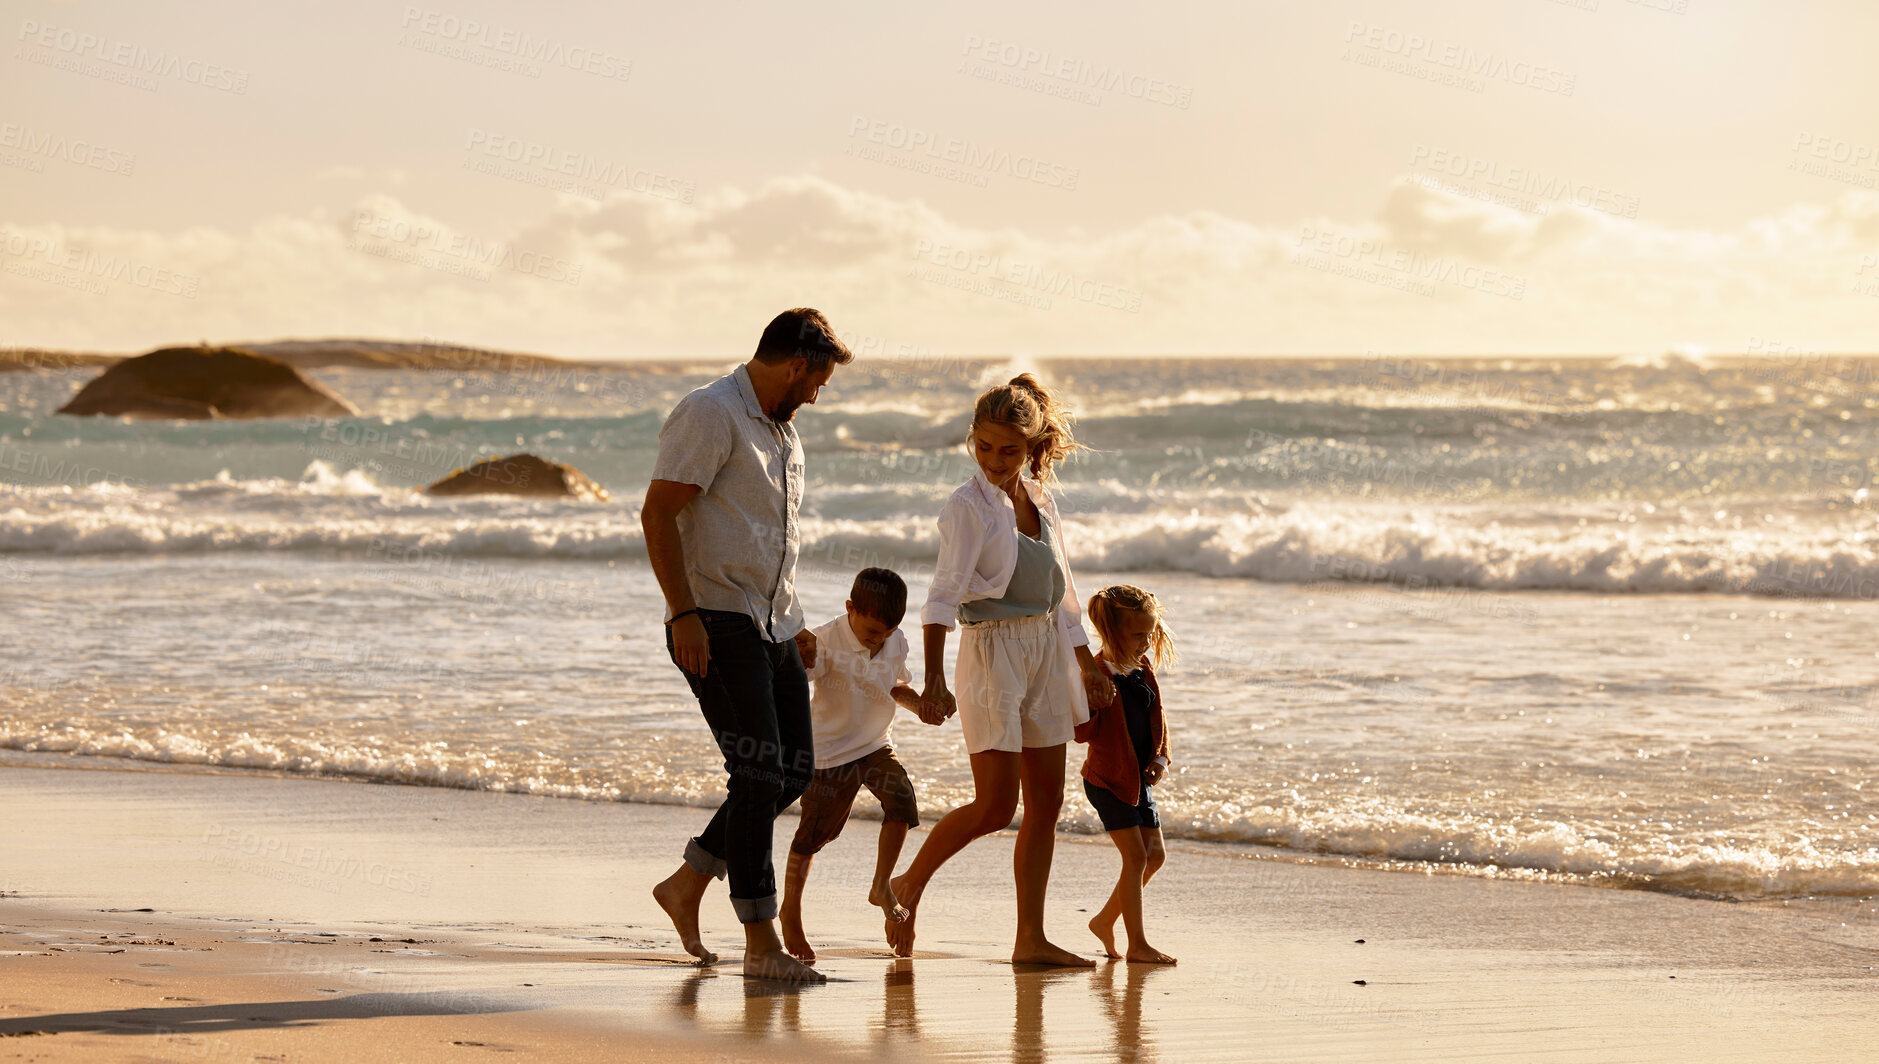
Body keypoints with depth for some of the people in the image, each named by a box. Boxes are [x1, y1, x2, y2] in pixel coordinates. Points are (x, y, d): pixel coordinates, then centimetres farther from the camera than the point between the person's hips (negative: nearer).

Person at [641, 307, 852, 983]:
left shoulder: (781, 431, 18)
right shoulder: (711, 414, -11)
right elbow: (657, 514, -17)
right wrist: (684, 614, -23)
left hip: (773, 625, 9)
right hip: (716, 623, -9)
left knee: (794, 772, 9)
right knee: (760, 773, -12)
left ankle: (688, 883, 22)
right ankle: (760, 945, -9)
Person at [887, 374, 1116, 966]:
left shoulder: (1041, 501, 10)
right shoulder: (969, 507, -11)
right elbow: (945, 592, -19)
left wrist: (1086, 664, 23)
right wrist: (934, 676, -30)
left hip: (1047, 651, 7)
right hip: (992, 651, -7)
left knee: (1046, 803, 5)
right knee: (995, 805, -12)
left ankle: (1031, 940, 9)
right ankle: (908, 888, 9)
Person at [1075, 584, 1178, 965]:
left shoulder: (1144, 669, 7)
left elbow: (1156, 718, 16)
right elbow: (1082, 732, -19)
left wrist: (1160, 758, 2)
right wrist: (1092, 703, -37)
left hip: (1139, 777, 8)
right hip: (1107, 779, -8)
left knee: (1155, 854, 8)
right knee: (1136, 855, -11)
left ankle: (1105, 919, 23)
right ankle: (1137, 944, -6)